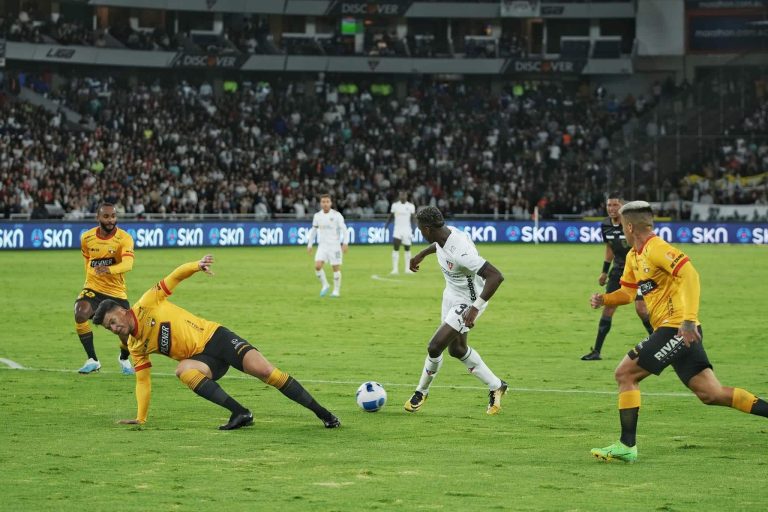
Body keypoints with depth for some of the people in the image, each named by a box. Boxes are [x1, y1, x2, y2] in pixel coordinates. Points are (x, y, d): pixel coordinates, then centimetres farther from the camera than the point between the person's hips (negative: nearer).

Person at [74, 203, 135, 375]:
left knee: (127, 336, -6)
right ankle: (92, 360, -13)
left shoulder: (124, 238, -15)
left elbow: (128, 264, -33)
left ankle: (124, 359, 33)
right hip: (92, 289, 2)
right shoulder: (87, 238, -2)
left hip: (117, 291, -2)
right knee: (80, 315, -29)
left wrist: (108, 269, -51)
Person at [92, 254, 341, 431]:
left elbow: (175, 277, -2)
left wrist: (196, 265, -20)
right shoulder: (135, 347, 9)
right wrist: (140, 418, 7)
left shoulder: (146, 305, -3)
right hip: (201, 358, 4)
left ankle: (322, 413, -14)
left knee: (265, 371, -22)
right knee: (184, 370, -33)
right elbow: (142, 381, 13)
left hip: (215, 336, -3)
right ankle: (240, 413, -32)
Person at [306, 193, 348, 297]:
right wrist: (309, 245, 13)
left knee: (336, 268, 1)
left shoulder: (337, 215, -7)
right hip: (322, 246, 3)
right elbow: (313, 230, 16)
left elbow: (344, 229, -8)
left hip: (335, 245, -3)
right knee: (317, 266, -12)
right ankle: (324, 285, 8)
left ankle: (336, 290, 14)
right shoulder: (317, 216, 5)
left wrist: (345, 243, -20)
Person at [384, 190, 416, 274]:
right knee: (395, 248, -11)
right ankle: (395, 268, -11)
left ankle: (407, 268, 15)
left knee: (407, 249, 6)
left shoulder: (411, 206, 1)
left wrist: (413, 229, -5)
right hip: (397, 230, 0)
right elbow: (391, 216, 8)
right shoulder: (395, 205, 2)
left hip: (407, 230, 0)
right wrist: (386, 224, -6)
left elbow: (413, 219, 3)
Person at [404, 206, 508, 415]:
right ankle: (496, 386, 37)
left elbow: (496, 276, -41)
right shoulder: (445, 234, -11)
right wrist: (421, 254, 29)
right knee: (457, 349, 21)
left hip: (466, 302, -9)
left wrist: (475, 308, -43)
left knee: (434, 347, -11)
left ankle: (421, 392, 15)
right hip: (451, 295, 9)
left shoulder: (461, 252, -38)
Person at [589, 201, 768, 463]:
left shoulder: (655, 248, -12)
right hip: (677, 332, 9)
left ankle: (627, 446, -6)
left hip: (677, 328, -9)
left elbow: (689, 275, -24)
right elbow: (627, 293, 28)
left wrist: (688, 320, -31)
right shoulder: (633, 256, 17)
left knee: (625, 373, -7)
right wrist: (604, 299, 8)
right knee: (711, 394, 6)